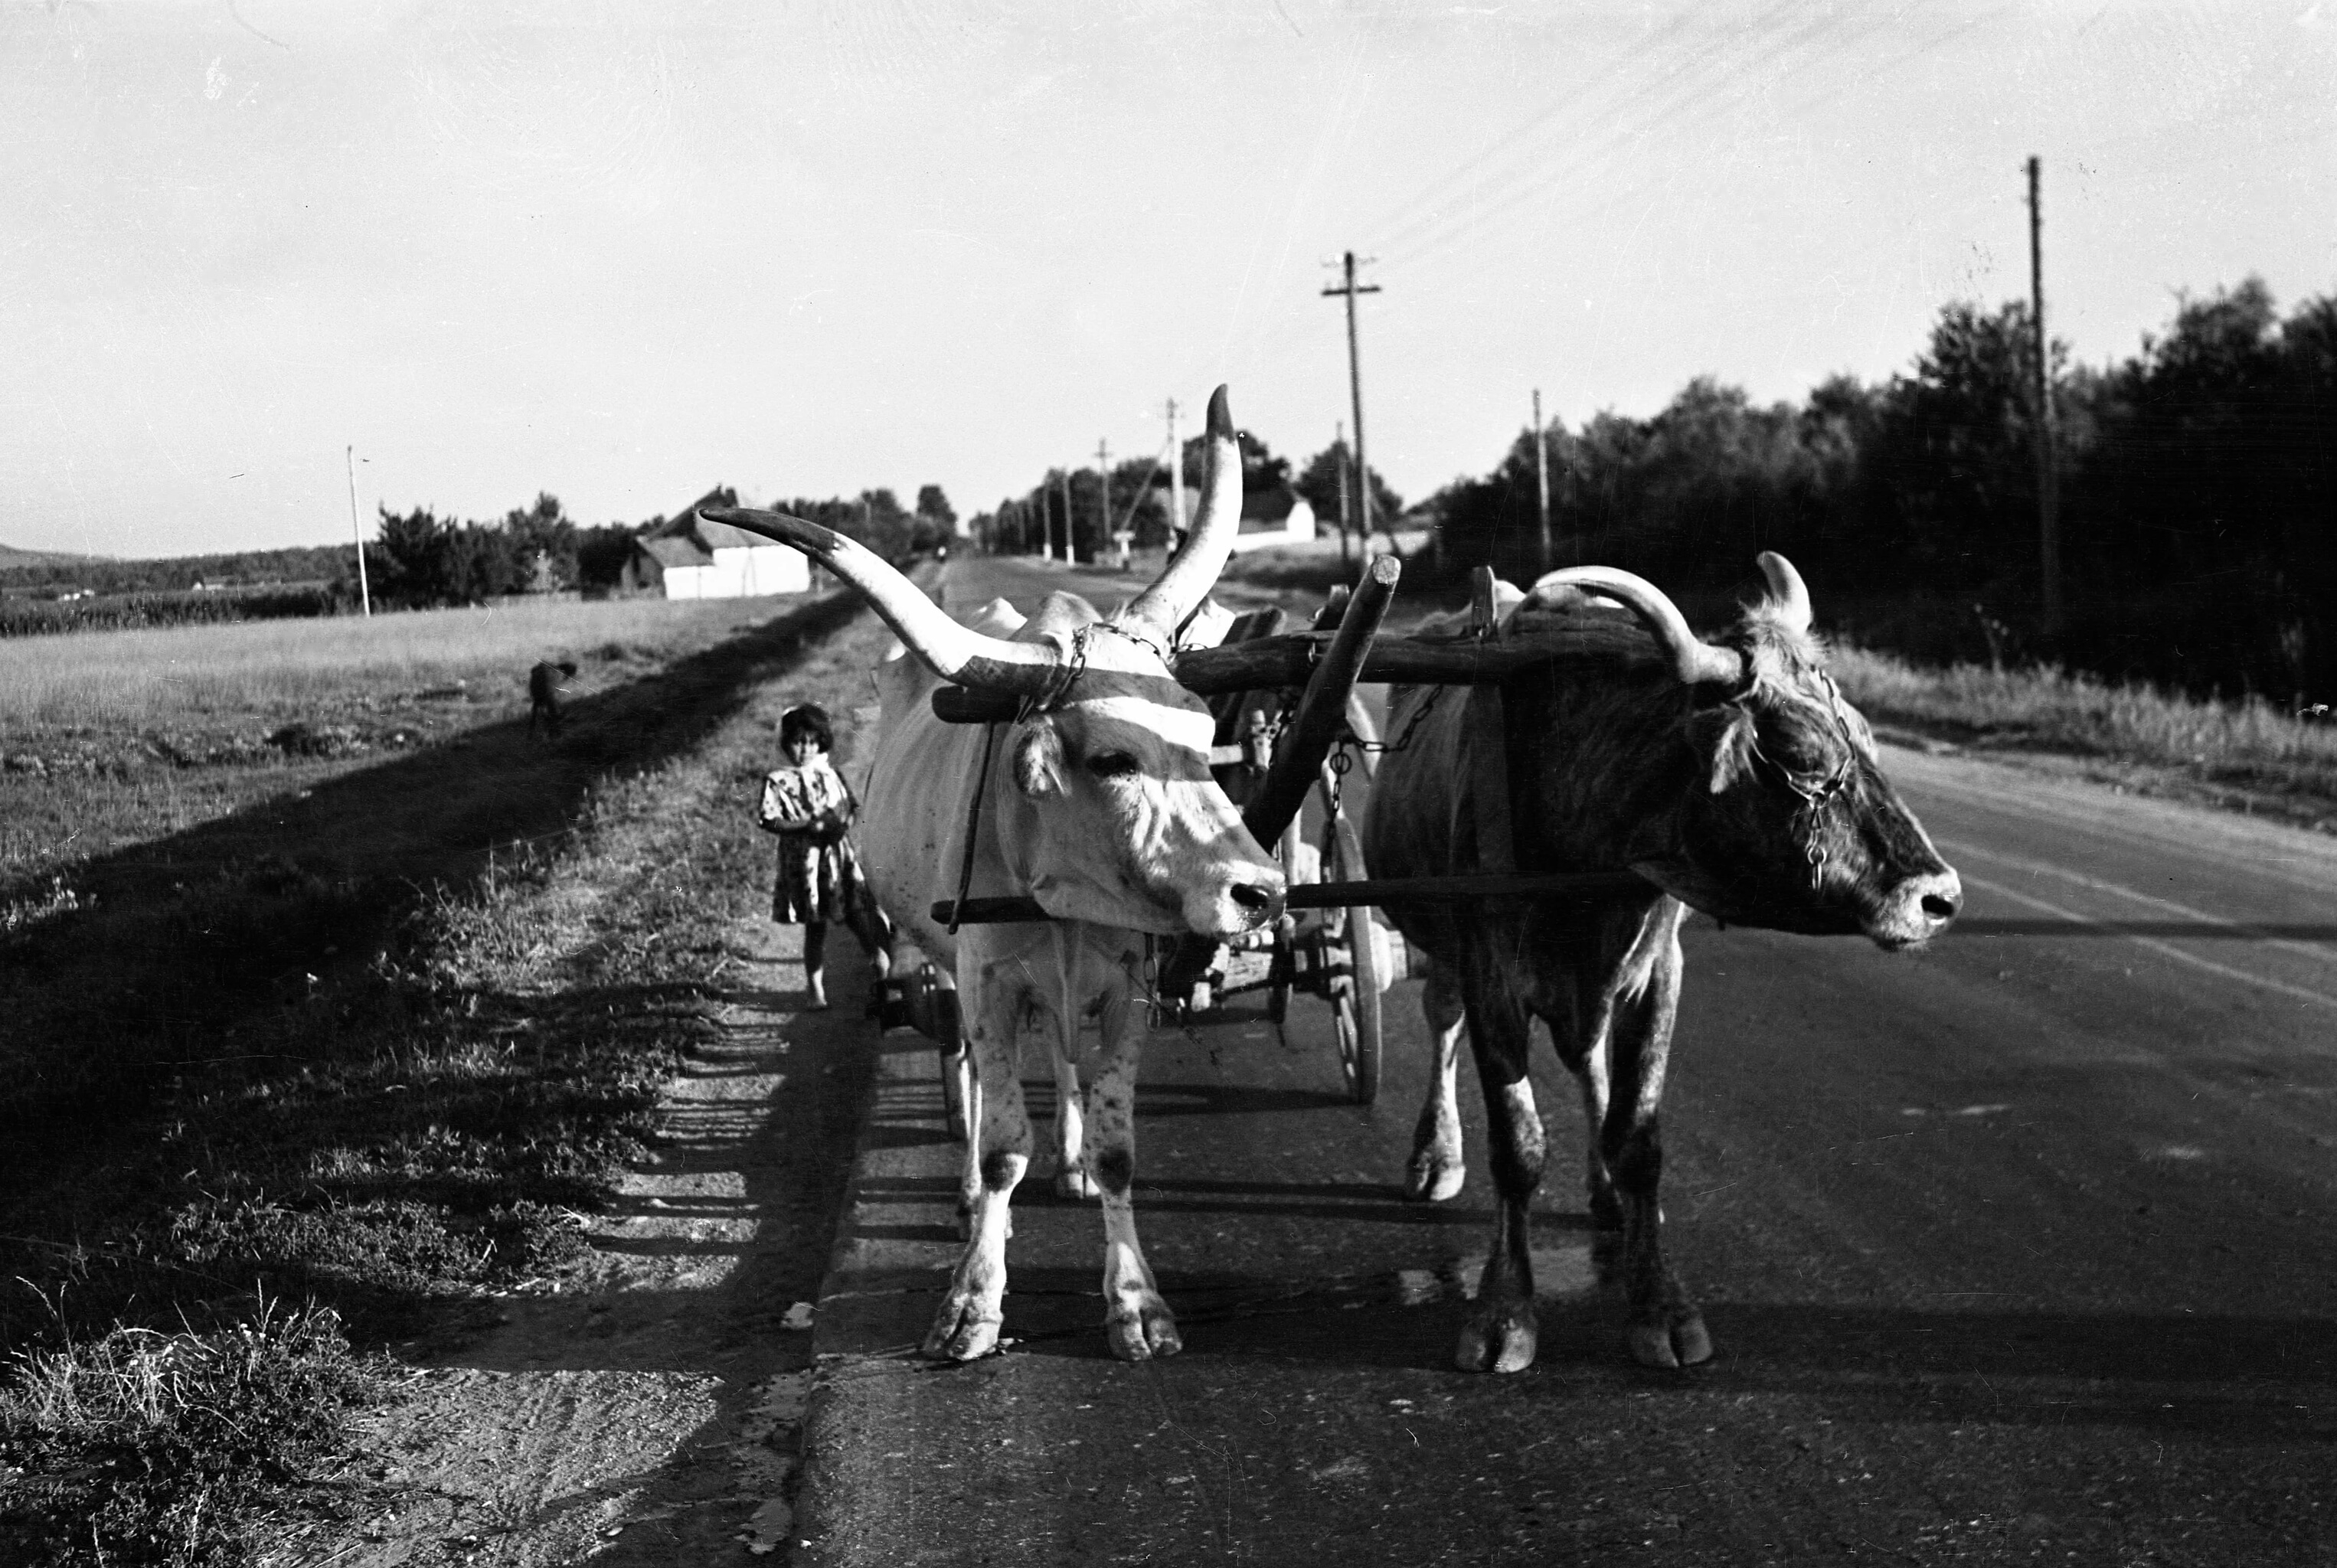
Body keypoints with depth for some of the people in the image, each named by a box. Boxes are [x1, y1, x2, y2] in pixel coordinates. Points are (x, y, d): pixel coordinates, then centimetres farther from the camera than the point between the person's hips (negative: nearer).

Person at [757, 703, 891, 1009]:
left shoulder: (830, 775, 8)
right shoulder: (778, 781, -4)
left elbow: (849, 807, 16)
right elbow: (767, 820, -10)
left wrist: (842, 823, -6)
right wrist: (805, 825, -19)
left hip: (839, 854, 3)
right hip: (805, 860, -3)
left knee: (860, 915, 3)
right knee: (815, 926, 2)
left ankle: (884, 971, 10)